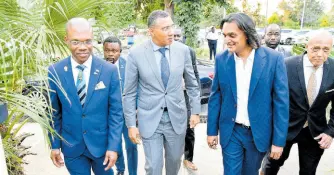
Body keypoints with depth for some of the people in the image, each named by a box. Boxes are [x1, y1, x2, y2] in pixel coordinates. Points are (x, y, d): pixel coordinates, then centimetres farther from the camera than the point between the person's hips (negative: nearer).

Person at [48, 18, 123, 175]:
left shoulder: (109, 70, -13)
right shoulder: (54, 72, -8)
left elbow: (116, 111, -9)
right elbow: (54, 112, 1)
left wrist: (113, 146, -10)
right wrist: (55, 144, 4)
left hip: (101, 143, 0)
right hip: (71, 146, 1)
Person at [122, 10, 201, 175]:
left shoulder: (183, 50, -5)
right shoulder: (136, 53, -11)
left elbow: (192, 84, 7)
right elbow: (129, 93, -5)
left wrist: (195, 111, 7)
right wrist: (131, 124, -5)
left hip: (176, 117, 3)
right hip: (149, 119, -2)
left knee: (174, 160, 19)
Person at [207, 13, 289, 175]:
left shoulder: (274, 58, -12)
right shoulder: (221, 59, -6)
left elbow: (281, 101, -9)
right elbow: (215, 96, 1)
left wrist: (279, 140, -8)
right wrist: (212, 130, 3)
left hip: (259, 132, 0)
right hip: (230, 131, 1)